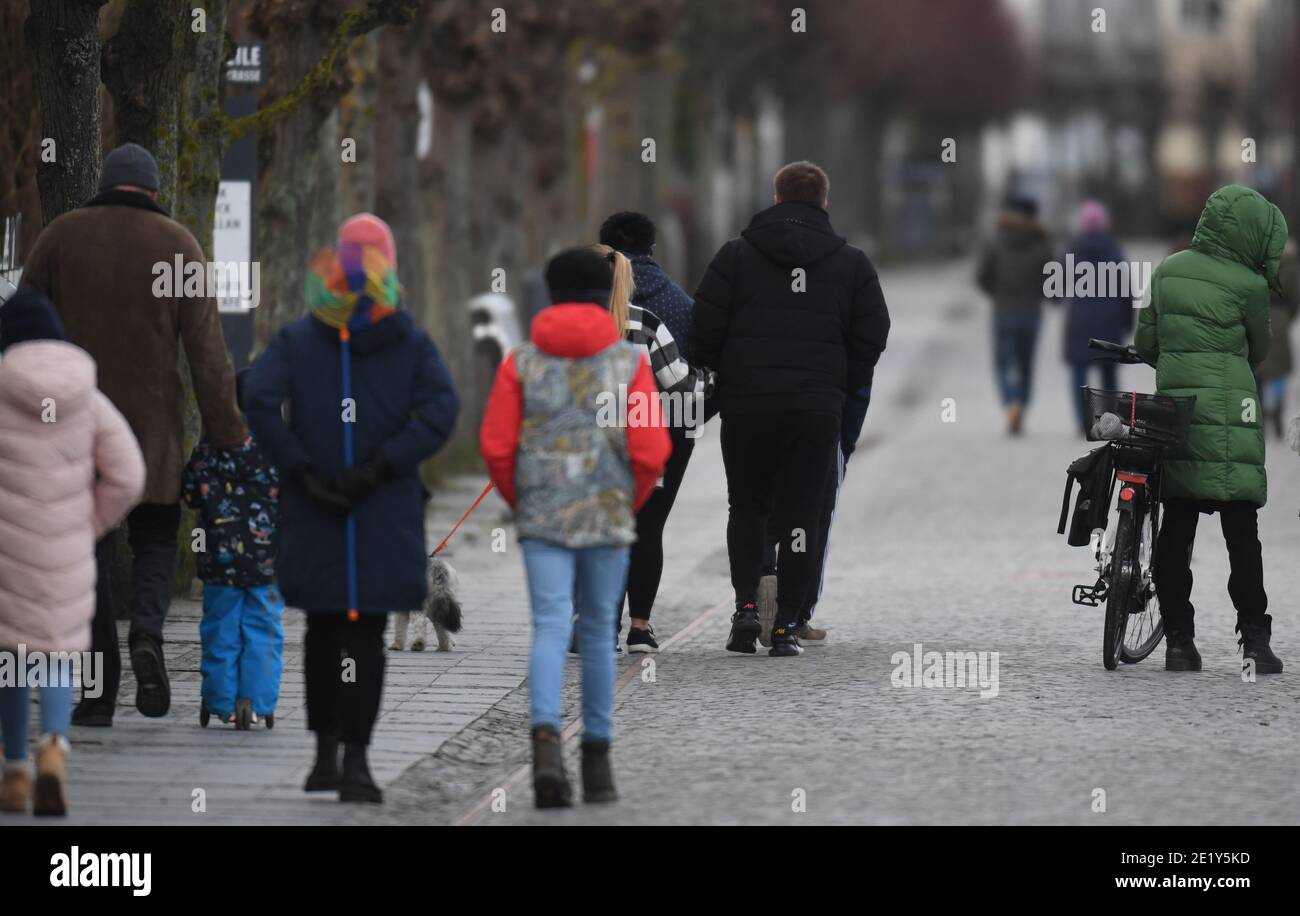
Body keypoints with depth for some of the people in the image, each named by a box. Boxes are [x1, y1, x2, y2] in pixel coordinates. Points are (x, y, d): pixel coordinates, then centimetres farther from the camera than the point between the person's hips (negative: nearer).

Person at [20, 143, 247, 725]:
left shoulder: (60, 237, 3)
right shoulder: (176, 244, 1)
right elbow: (208, 353, -4)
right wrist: (227, 436, -1)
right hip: (151, 427, 0)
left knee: (85, 550, 7)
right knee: (155, 537, 16)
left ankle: (99, 692, 3)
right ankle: (147, 631, -12)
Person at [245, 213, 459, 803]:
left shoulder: (295, 341, 3)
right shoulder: (413, 345, 0)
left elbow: (259, 401, -11)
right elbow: (440, 410, -12)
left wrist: (301, 470, -8)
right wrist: (381, 467, -10)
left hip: (313, 513, 1)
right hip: (385, 518, -1)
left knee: (322, 632, 14)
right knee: (366, 636, -1)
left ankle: (326, 753, 16)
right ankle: (354, 759, -10)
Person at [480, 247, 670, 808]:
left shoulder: (523, 361, 2)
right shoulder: (629, 362, 0)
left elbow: (495, 446, -2)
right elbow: (651, 450, -6)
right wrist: (630, 505, 11)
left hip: (541, 516, 0)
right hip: (608, 517, 0)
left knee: (550, 629, -5)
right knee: (598, 633, 13)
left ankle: (546, 741, -27)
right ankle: (597, 757, 20)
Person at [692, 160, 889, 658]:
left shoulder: (737, 254, 3)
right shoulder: (851, 263, 7)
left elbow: (705, 329, -1)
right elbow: (872, 338, 5)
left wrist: (722, 376, 15)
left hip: (746, 405, 0)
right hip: (818, 408, 0)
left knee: (746, 506, 15)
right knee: (801, 513, 5)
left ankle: (746, 604, -1)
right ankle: (787, 625, 2)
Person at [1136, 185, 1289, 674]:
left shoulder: (1167, 271, 9)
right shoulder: (1247, 286, -6)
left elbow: (1146, 343, 15)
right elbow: (1257, 350, 10)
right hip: (1229, 415, -5)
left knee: (1176, 527, 6)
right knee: (1241, 529, -1)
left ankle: (1178, 641, 5)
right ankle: (1254, 640, -2)